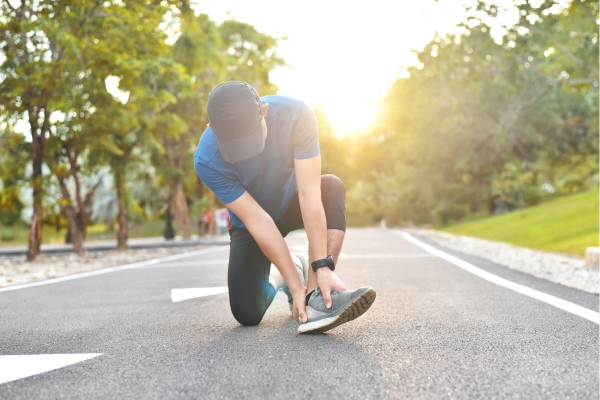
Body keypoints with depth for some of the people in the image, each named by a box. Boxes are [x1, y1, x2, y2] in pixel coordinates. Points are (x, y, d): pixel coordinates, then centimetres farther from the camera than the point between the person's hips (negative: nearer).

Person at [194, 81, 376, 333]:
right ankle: (272, 280, 19)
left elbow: (309, 194, -36)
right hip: (250, 225, -1)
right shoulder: (207, 161, -32)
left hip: (293, 205, 1)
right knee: (247, 314, -16)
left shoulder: (297, 115, -32)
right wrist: (295, 286, -32)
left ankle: (315, 294, -36)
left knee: (332, 187, -32)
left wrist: (323, 267, -40)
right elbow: (257, 221, -30)